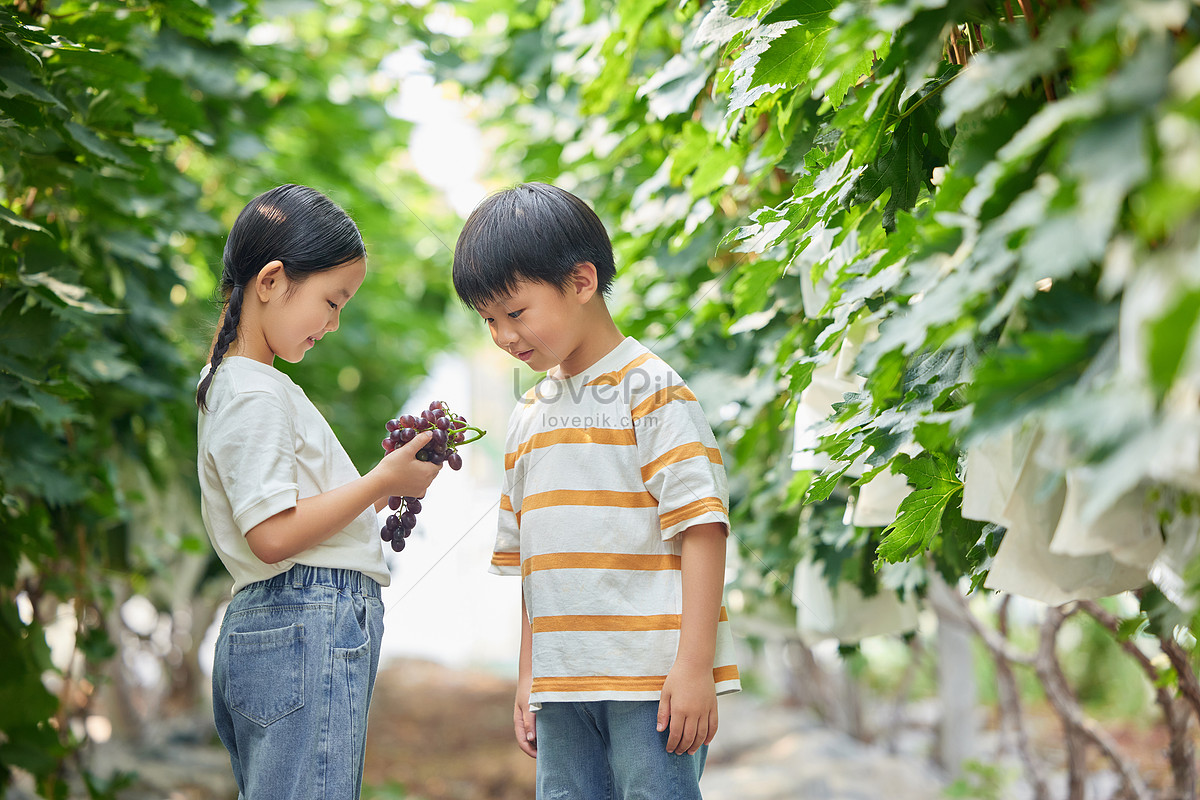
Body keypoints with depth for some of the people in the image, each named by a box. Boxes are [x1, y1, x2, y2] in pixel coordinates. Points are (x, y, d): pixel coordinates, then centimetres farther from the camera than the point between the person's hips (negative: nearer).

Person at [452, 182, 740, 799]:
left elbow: (700, 524, -11)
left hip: (655, 678, -7)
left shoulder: (649, 389, -5)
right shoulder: (529, 415, 17)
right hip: (565, 682, 7)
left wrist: (695, 666, -16)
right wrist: (527, 675, 19)